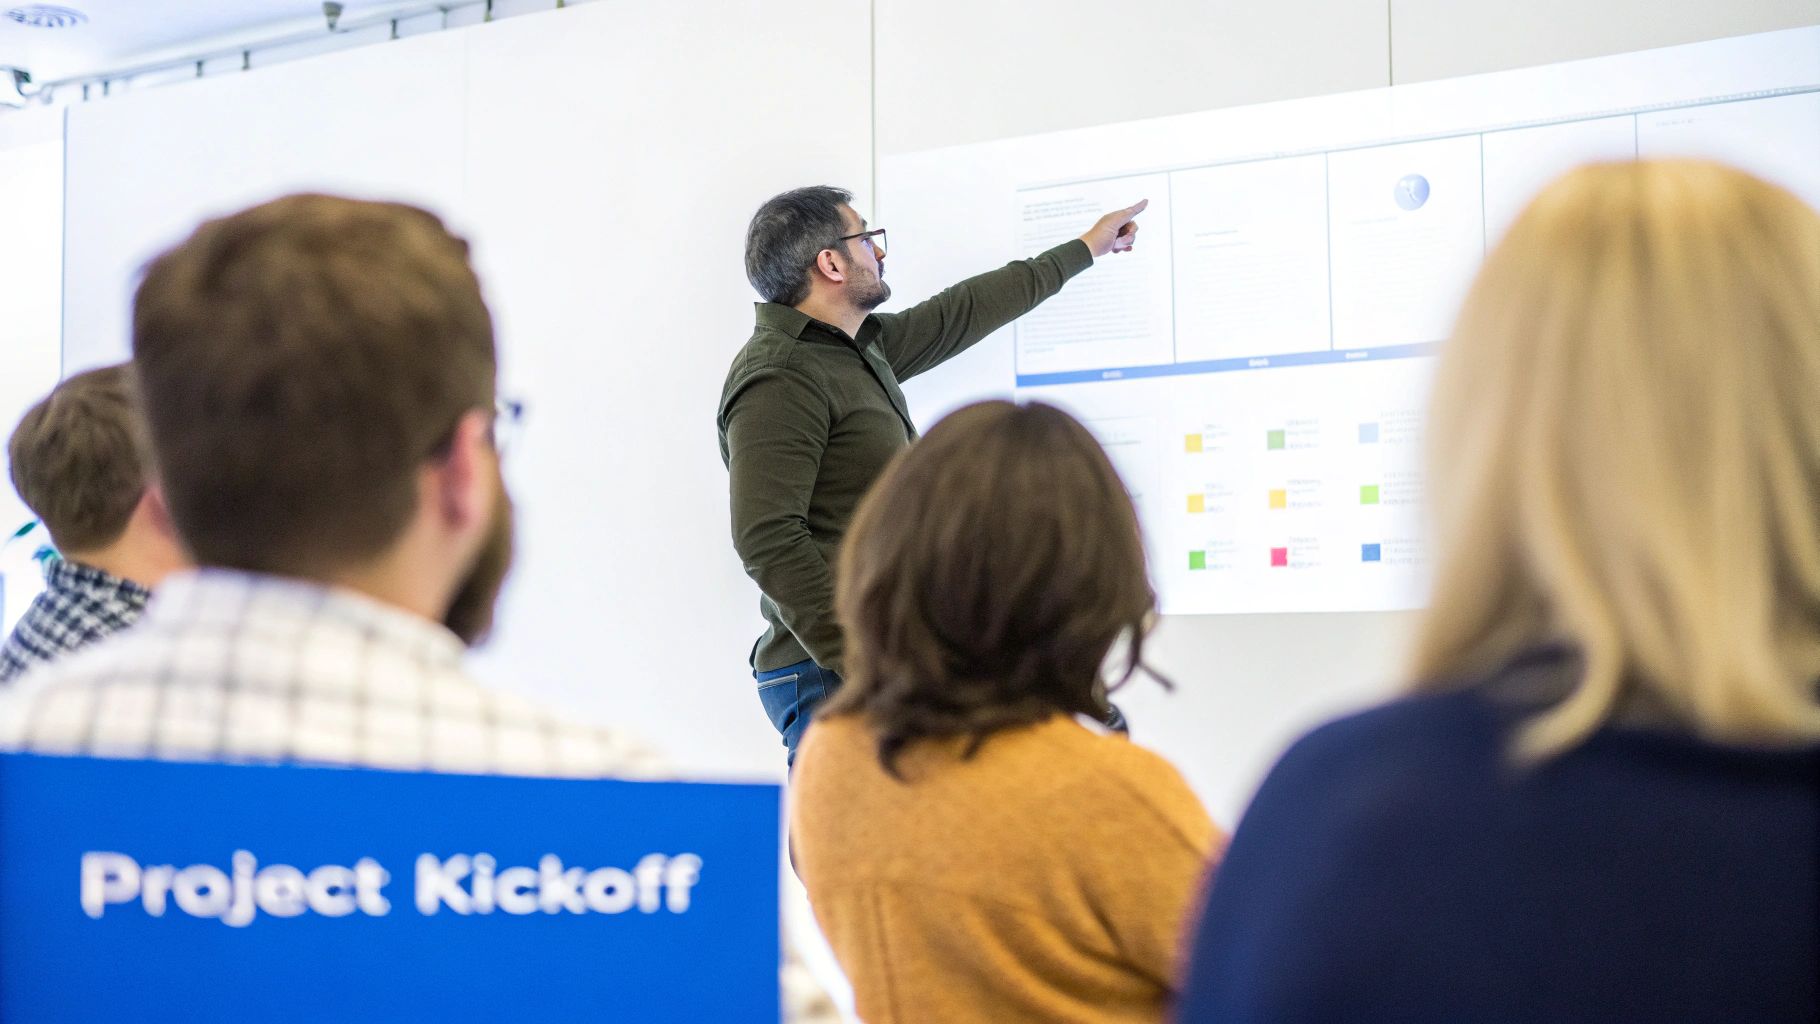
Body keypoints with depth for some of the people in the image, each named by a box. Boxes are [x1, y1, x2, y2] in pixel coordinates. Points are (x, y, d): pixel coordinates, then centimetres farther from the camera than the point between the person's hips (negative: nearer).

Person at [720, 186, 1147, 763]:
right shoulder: (779, 378, -14)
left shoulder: (860, 347, 17)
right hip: (832, 673, -10)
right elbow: (768, 542, -22)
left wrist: (1083, 250, 41)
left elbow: (961, 315, 31)